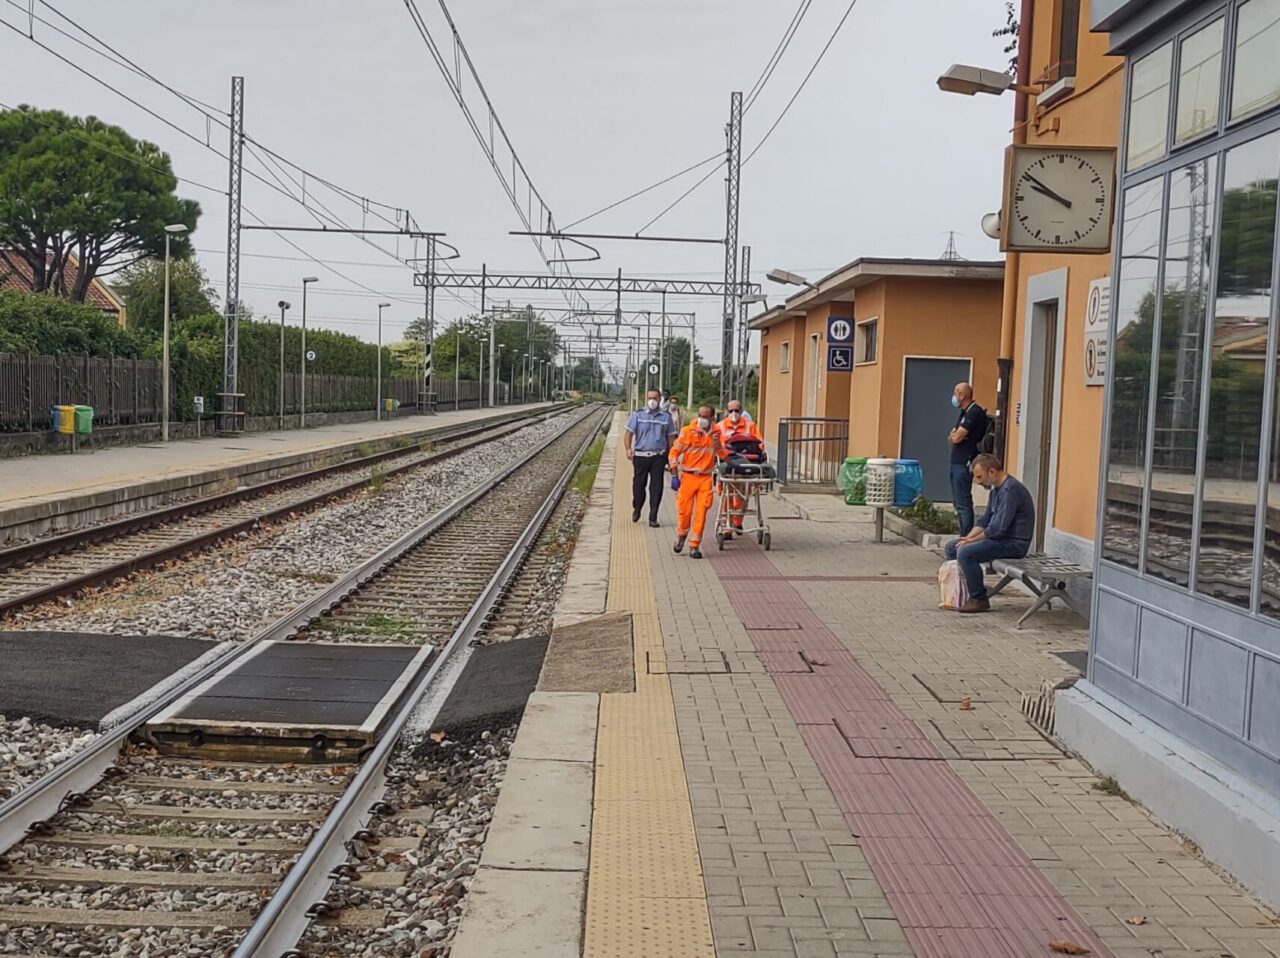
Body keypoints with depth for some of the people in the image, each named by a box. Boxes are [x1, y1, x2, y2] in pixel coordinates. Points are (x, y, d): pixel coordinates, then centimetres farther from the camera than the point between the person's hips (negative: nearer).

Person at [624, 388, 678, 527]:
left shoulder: (666, 416, 5)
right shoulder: (638, 415, 2)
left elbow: (670, 437, 10)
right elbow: (629, 433, 1)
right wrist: (628, 448, -15)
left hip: (658, 457, 0)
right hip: (640, 456, 0)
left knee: (656, 488, -1)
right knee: (638, 485, 8)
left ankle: (653, 518, 6)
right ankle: (636, 509, 34)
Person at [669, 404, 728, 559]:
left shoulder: (717, 434, 8)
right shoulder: (688, 431, -3)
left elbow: (724, 456, 13)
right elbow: (675, 450, -1)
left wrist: (718, 446, -7)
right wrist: (674, 464, -15)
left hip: (706, 477, 2)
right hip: (688, 476, -2)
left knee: (701, 512, -3)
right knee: (684, 510, 1)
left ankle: (694, 546, 6)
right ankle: (681, 535, 31)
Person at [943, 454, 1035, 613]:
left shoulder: (1010, 490, -20)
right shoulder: (996, 489, 12)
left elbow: (998, 529, -25)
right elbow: (985, 520, 17)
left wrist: (971, 540, -13)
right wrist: (967, 538, 1)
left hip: (1013, 543, -10)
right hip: (999, 538, 10)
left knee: (965, 553, -27)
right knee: (951, 548, 6)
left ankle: (979, 600, -15)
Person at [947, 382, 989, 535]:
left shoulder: (974, 413, -14)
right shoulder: (965, 412, 18)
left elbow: (956, 437, -19)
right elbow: (953, 438, 17)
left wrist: (953, 435, 2)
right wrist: (954, 436, -5)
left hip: (964, 464, -10)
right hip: (957, 463, 10)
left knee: (963, 504, -9)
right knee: (958, 502, 15)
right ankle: (965, 536, 22)